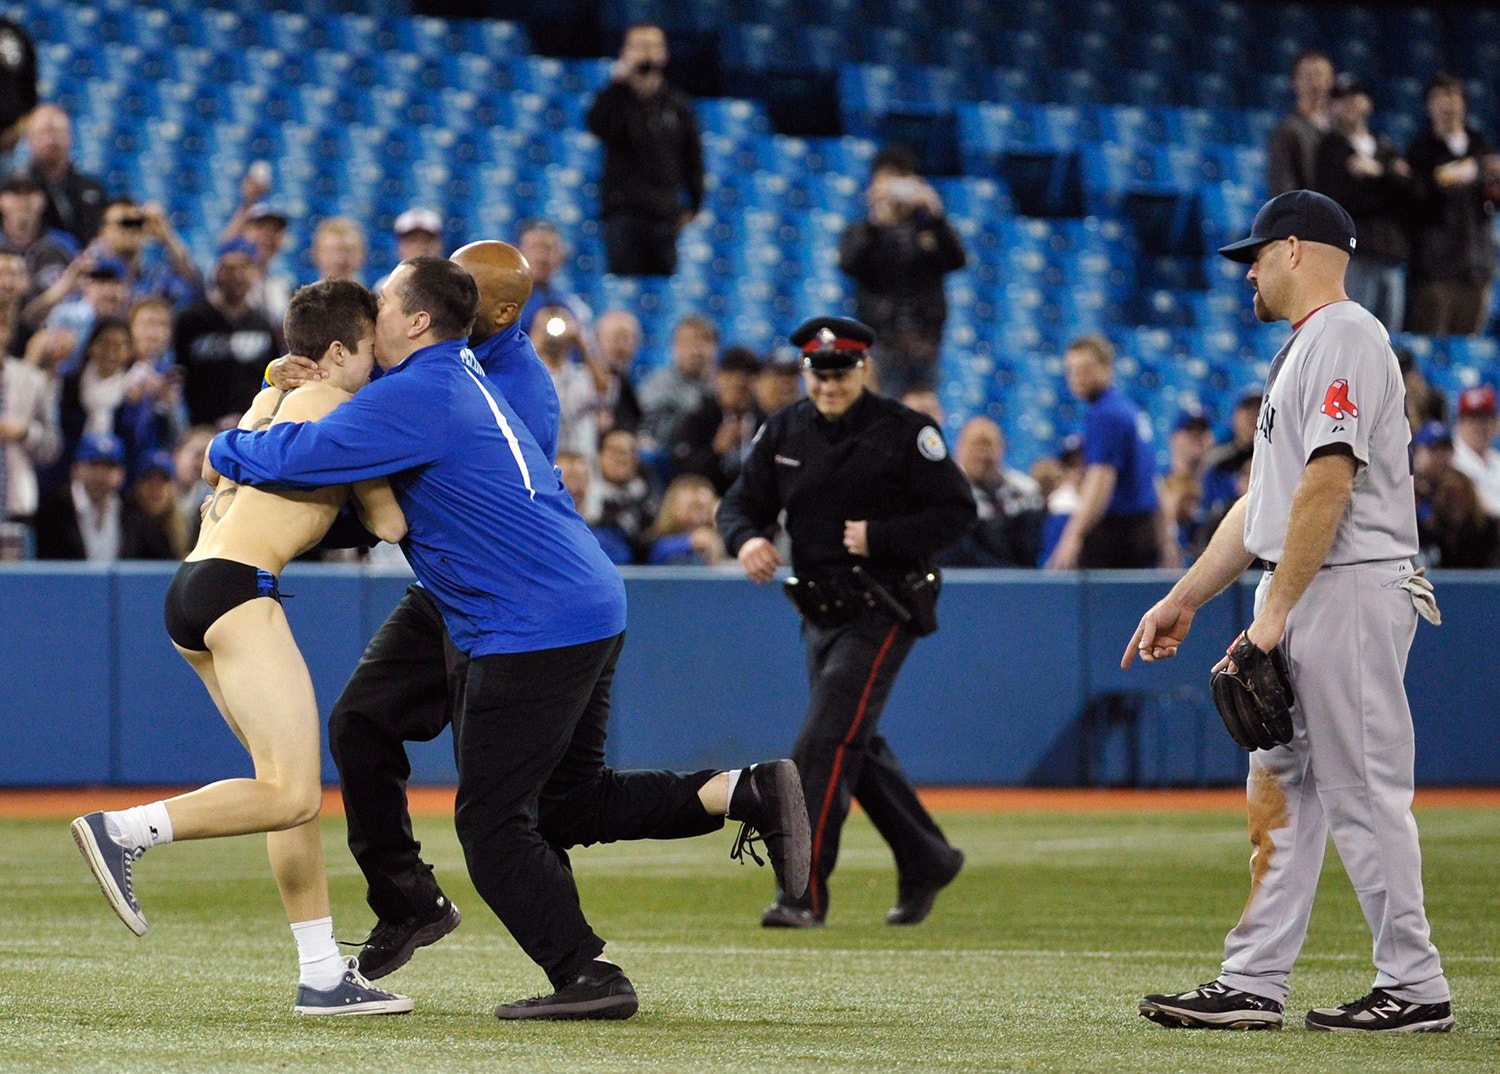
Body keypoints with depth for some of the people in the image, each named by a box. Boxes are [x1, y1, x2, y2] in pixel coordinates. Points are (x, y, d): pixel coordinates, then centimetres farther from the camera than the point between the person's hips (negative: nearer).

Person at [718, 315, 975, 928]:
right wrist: (746, 538, -15)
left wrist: (879, 537, -21)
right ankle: (928, 861, 31)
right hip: (819, 612, 7)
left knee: (826, 741, -16)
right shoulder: (784, 432, 8)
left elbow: (957, 511, -9)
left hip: (882, 612, -7)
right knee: (855, 746, 14)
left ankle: (805, 894, -17)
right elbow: (741, 502, 9)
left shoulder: (904, 432, -9)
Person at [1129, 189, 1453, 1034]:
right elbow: (1267, 500, 25)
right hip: (1301, 602, 11)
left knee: (1362, 791, -8)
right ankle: (1254, 985, 10)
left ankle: (1416, 987, -4)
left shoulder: (1343, 338, -11)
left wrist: (1276, 611, -22)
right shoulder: (1304, 350, 22)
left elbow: (1329, 483, -20)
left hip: (1350, 592, -11)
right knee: (1281, 789, 9)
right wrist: (1185, 600, 23)